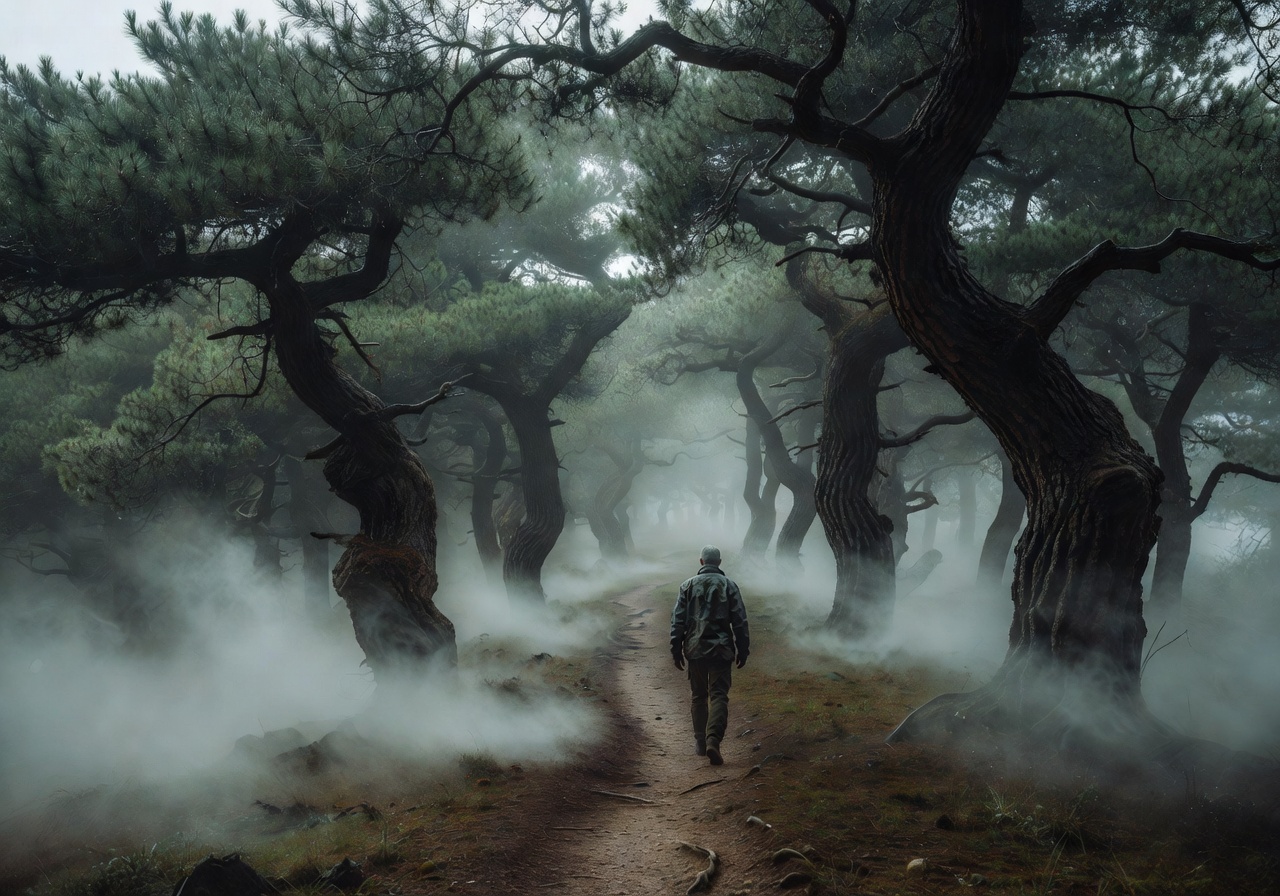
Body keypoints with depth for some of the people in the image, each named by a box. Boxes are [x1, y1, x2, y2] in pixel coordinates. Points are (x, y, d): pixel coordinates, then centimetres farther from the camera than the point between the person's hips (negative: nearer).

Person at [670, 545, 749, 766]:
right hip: (721, 649, -2)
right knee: (719, 696, -3)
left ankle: (700, 741, 19)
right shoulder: (728, 585, 1)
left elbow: (678, 620, 3)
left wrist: (676, 650, 8)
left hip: (695, 649, 2)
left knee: (699, 696, 16)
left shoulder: (688, 585, 4)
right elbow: (740, 620, -1)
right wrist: (743, 649, 7)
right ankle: (713, 740, -21)